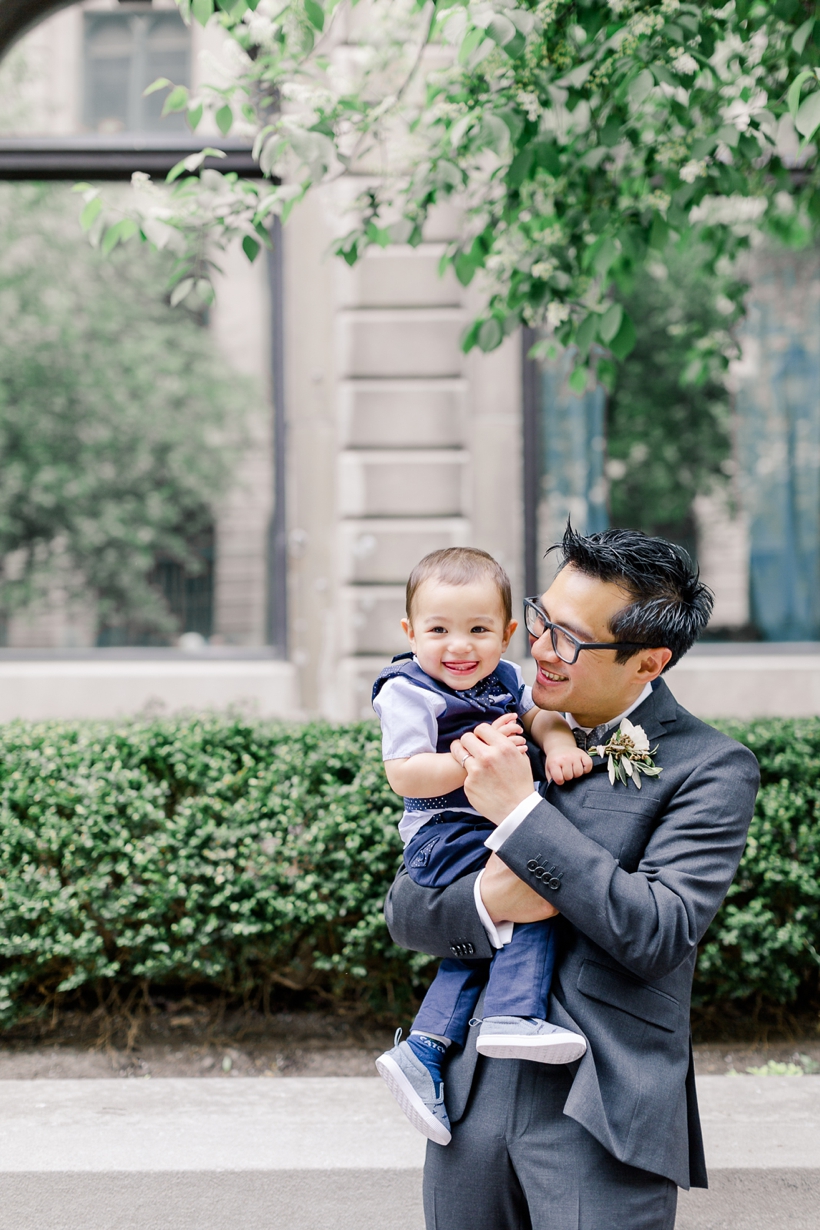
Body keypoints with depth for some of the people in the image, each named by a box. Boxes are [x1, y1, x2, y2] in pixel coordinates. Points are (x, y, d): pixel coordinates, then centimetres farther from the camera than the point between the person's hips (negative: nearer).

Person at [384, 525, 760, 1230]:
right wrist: (486, 903, -14)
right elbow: (403, 910, 9)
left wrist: (521, 812, -17)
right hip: (471, 1100, 5)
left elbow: (661, 935, -18)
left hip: (600, 1118, -5)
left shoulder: (712, 769, -6)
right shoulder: (509, 732, 9)